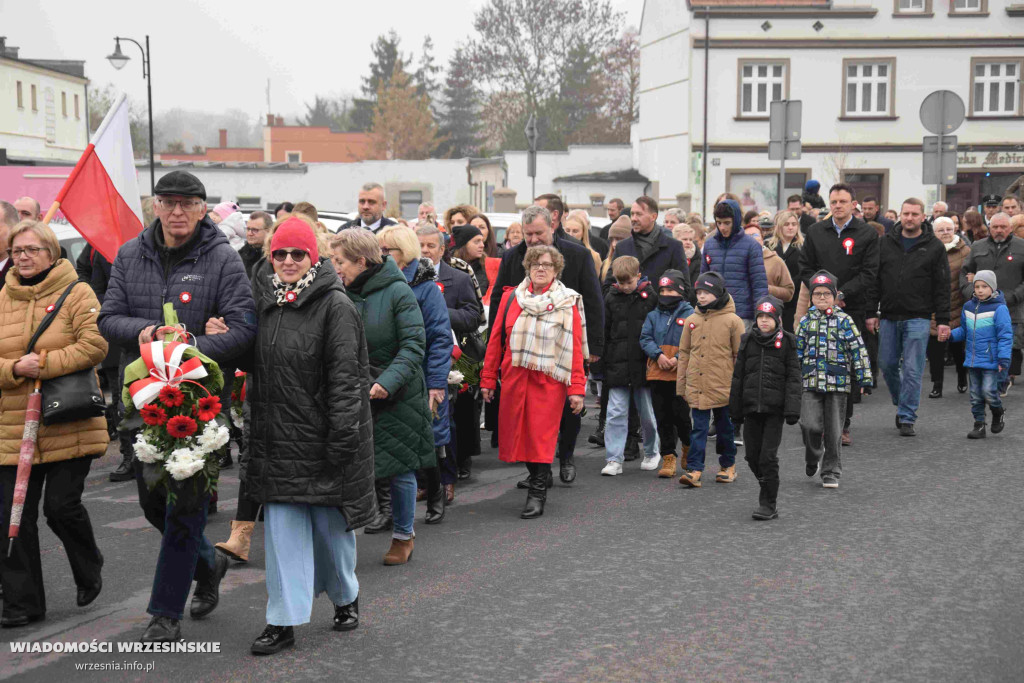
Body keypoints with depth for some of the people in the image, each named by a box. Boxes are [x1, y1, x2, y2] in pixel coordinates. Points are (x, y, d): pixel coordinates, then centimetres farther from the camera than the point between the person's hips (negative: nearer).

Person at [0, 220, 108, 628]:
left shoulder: (76, 293, -2)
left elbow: (95, 345, -15)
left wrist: (44, 364, -17)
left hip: (70, 427, -4)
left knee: (62, 506, -3)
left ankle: (89, 571, 27)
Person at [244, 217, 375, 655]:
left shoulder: (335, 305, -10)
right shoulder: (263, 302, 8)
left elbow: (345, 376, -14)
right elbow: (254, 369, 17)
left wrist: (340, 438, -18)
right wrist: (253, 429, 8)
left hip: (322, 435, -5)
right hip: (275, 435, 5)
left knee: (330, 522, 9)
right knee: (281, 526, 3)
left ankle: (345, 597, 33)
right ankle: (283, 621, 8)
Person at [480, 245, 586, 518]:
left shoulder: (567, 303, 1)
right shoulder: (510, 298, 8)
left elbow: (575, 347, -2)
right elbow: (495, 339, 10)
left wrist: (576, 388, -7)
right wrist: (488, 379, 7)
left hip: (549, 380, -3)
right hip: (514, 378, 3)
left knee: (542, 434, -5)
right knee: (517, 433, 8)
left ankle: (537, 494, 3)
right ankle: (540, 476, 30)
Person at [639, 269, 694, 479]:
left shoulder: (689, 314, 0)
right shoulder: (654, 315, 12)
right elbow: (645, 338, 6)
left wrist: (678, 359, -16)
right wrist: (658, 355, -11)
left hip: (681, 373, -4)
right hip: (657, 373, 4)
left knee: (681, 414, -4)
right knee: (663, 418, 5)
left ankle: (688, 447, 24)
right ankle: (668, 458, 12)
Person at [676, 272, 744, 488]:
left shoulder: (732, 320, -5)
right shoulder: (692, 320, 7)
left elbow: (740, 355, -2)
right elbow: (684, 354, 12)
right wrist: (681, 385, 10)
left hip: (723, 387, -2)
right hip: (697, 387, 2)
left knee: (724, 427, 12)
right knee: (698, 428, 1)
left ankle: (727, 466, 26)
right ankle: (694, 469, -1)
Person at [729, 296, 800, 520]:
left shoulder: (786, 342, 0)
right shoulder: (747, 341, 9)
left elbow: (793, 378, -2)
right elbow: (738, 377, 12)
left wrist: (792, 410, -11)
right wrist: (735, 411, 9)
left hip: (774, 409, -4)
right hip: (751, 408, 4)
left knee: (768, 456, -7)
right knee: (753, 455, 7)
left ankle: (769, 504, 3)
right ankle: (769, 490, 30)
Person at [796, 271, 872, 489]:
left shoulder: (844, 321, 1)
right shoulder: (805, 321, 8)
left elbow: (858, 349, -1)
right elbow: (797, 351, 15)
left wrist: (863, 378, -5)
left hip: (838, 382, -1)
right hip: (810, 383, 1)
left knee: (834, 429, 3)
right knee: (810, 424, -11)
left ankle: (831, 471, 16)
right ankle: (813, 459, 17)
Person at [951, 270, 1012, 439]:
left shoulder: (999, 308, -10)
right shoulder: (968, 307, 7)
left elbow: (1005, 335, -11)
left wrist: (1004, 359, -15)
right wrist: (951, 334, 0)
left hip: (991, 361, -6)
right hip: (973, 360, 6)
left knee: (988, 390, -8)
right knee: (975, 394, 8)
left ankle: (998, 413, 22)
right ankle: (979, 425, 17)